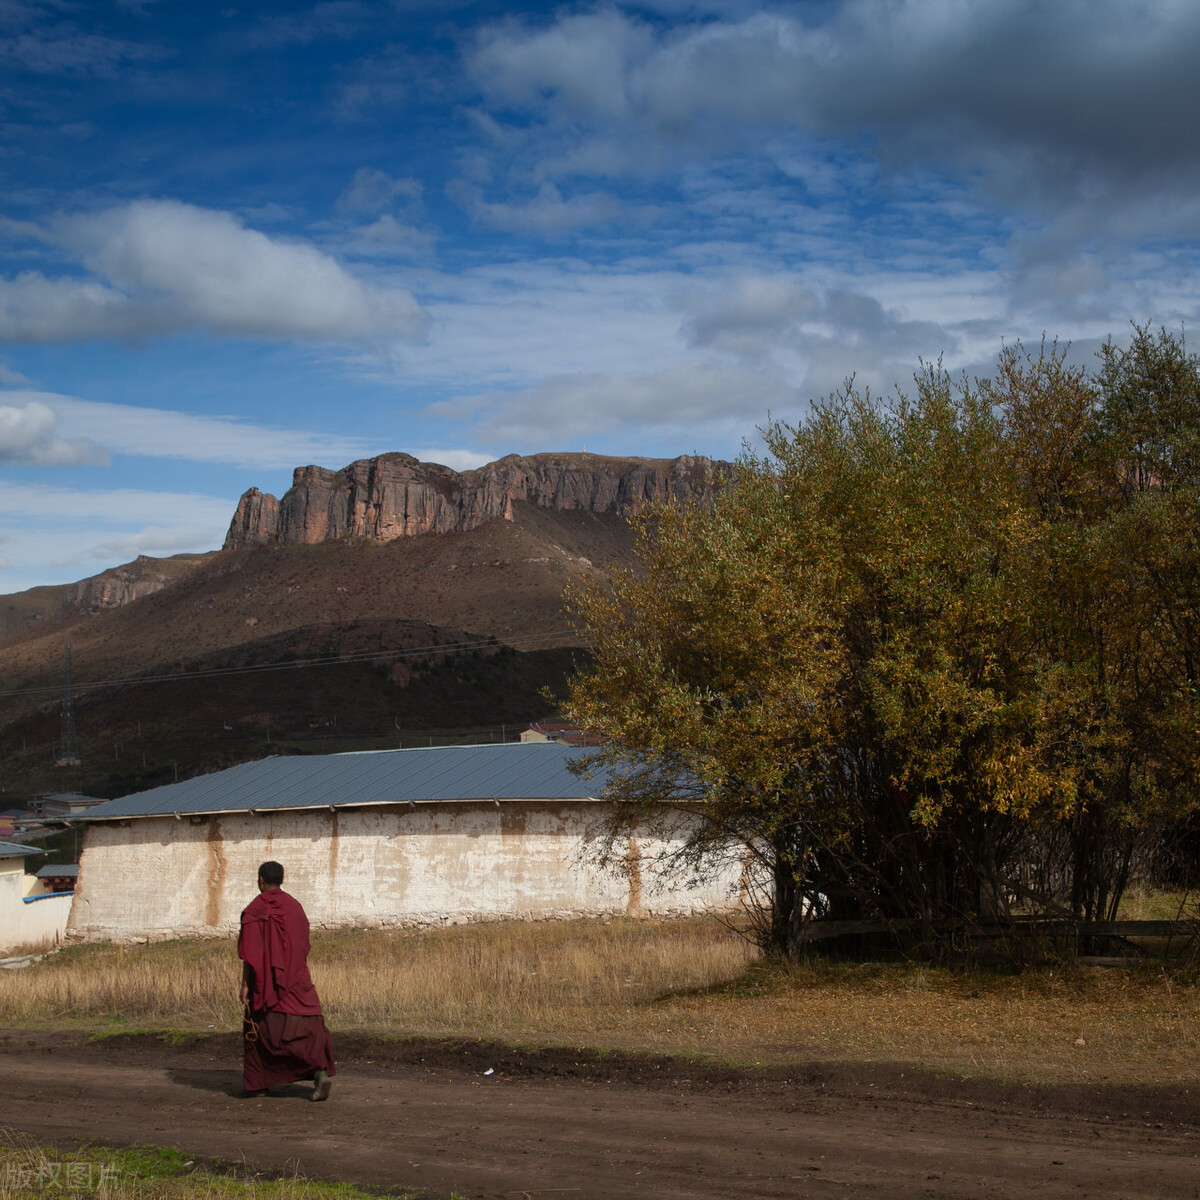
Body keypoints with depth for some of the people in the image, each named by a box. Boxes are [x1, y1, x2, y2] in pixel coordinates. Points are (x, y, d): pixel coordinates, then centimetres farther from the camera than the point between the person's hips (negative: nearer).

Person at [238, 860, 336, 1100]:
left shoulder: (255, 910, -8)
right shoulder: (295, 906, 6)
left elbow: (249, 952, -11)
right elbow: (304, 946, 11)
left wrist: (245, 985, -8)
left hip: (266, 982, -3)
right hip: (297, 980, 3)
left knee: (258, 1030, 11)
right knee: (307, 1026, 1)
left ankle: (257, 1083, 14)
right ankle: (320, 1070, -18)